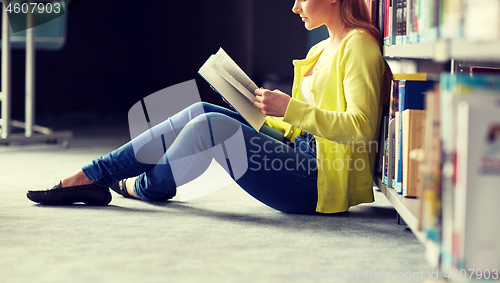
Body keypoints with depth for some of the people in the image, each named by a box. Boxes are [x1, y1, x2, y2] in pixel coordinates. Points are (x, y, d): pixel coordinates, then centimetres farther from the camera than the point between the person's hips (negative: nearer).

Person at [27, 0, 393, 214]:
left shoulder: (358, 45, -9)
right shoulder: (322, 51, 20)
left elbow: (360, 127, -20)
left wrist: (290, 107, -22)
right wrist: (264, 110, 7)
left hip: (326, 181, -9)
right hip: (301, 153, 9)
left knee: (211, 125, -21)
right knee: (200, 112, -2)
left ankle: (147, 186, 7)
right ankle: (87, 178, -2)